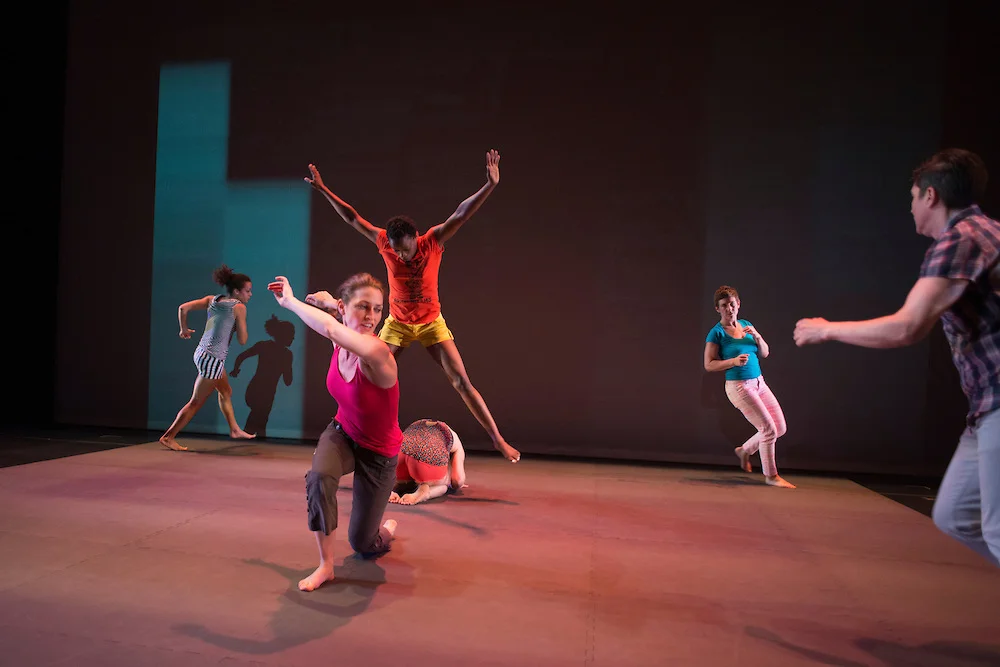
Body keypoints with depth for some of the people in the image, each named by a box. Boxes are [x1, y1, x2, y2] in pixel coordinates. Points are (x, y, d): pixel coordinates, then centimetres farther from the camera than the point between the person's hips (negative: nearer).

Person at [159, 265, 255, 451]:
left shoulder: (212, 299, 7)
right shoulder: (239, 307, -11)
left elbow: (183, 308, -1)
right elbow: (242, 340, -10)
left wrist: (184, 329, 13)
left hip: (202, 353, 9)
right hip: (212, 359, -9)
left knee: (226, 392, 23)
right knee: (196, 403, 2)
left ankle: (235, 430, 35)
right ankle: (168, 437, 9)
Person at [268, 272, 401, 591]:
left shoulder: (376, 354, -35)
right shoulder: (341, 341, -15)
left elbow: (331, 326, -50)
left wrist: (290, 301, -36)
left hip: (378, 453, -4)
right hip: (342, 434, 4)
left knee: (362, 544, 7)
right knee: (319, 477, -33)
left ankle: (386, 528, 46)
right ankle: (326, 565, -11)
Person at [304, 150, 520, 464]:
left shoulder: (433, 241, -18)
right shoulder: (384, 242, -13)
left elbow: (461, 214, -29)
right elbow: (352, 217, -6)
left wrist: (490, 185, -41)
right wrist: (323, 189, -6)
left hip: (431, 322, -1)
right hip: (397, 323, 2)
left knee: (461, 380, -7)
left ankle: (498, 440, -1)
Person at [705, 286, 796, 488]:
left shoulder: (746, 325, 9)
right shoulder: (716, 333, -10)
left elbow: (765, 353, 10)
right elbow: (709, 365, -11)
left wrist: (757, 336, -8)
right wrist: (734, 361, -23)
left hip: (759, 383, 7)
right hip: (739, 386, -7)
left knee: (780, 427, 9)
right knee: (769, 429, -6)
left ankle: (745, 450, 30)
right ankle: (771, 476, 12)